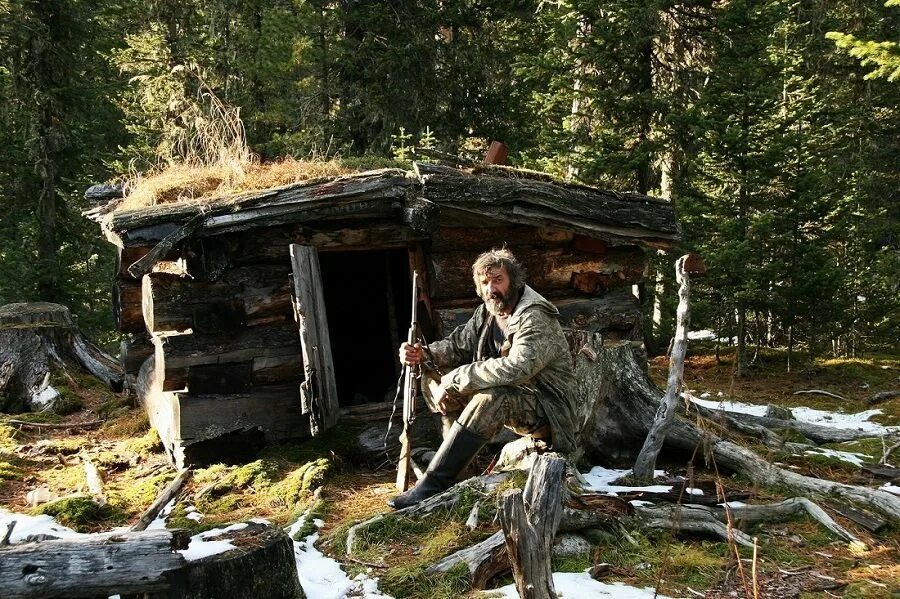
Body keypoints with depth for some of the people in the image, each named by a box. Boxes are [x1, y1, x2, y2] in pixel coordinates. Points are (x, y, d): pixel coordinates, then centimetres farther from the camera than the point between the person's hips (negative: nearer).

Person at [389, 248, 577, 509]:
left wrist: (455, 379, -31)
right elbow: (458, 345, 12)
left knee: (491, 397, -38)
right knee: (437, 381, -2)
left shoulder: (535, 319, -22)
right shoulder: (486, 312, 5)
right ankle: (456, 463, -2)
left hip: (547, 407, -9)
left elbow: (516, 368, -37)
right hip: (513, 400, 9)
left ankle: (432, 486, -35)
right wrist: (425, 353, -10)